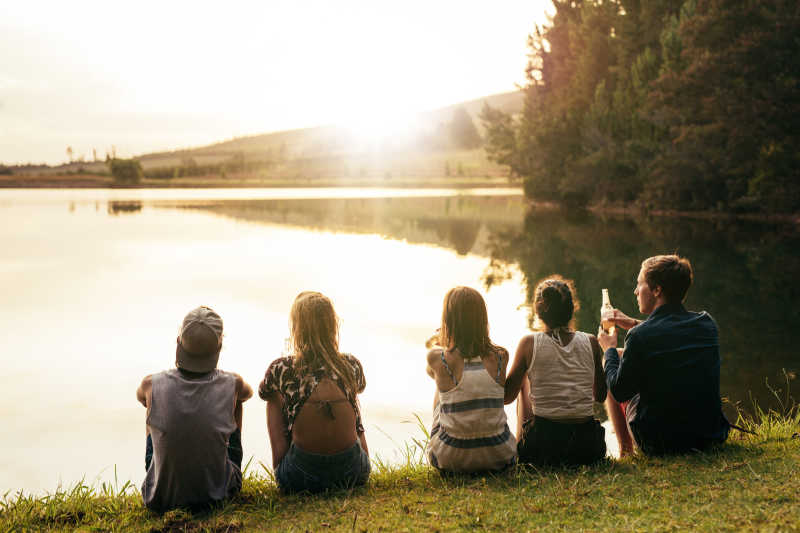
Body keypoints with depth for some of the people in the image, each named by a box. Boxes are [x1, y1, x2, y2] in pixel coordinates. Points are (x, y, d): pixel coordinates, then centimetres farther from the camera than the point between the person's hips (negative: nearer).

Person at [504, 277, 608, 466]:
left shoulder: (529, 343, -7)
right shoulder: (590, 342, 0)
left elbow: (507, 397, 3)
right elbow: (600, 396, 11)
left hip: (542, 448, -2)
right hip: (588, 448, 2)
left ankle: (520, 448, 35)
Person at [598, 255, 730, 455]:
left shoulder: (640, 336, -21)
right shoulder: (707, 324, -5)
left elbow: (619, 392, -9)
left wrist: (610, 349, 6)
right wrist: (635, 324, 22)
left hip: (659, 444, -5)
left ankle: (625, 447, 27)